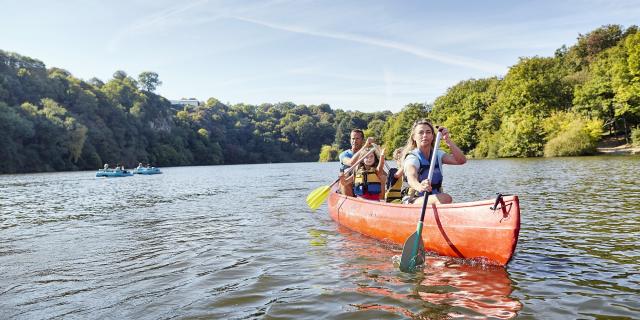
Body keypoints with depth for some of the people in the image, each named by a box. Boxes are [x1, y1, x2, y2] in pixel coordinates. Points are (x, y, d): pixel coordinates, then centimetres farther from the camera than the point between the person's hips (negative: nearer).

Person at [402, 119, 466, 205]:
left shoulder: (438, 154, 9)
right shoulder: (412, 158, -12)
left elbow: (461, 160, -5)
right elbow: (411, 178, -34)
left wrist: (448, 140, -15)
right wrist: (419, 187, -57)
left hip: (435, 199, 6)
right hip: (414, 202, -6)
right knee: (445, 198, -32)